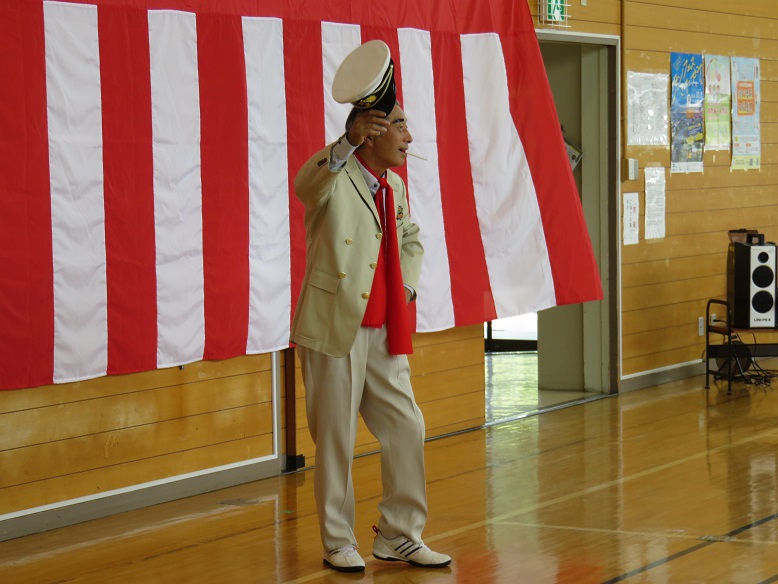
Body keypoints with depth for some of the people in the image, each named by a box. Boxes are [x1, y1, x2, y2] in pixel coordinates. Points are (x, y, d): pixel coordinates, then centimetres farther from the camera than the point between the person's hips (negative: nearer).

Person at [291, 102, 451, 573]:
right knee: (337, 439, 1)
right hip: (336, 328, -7)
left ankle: (399, 536, 20)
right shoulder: (336, 179, -10)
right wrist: (349, 141, -51)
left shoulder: (393, 187, 13)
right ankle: (339, 543, 14)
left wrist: (408, 284, 14)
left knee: (407, 428, 8)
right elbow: (308, 184, -35)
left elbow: (410, 238, 31)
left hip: (383, 332, 7)